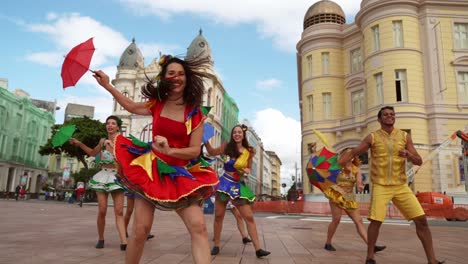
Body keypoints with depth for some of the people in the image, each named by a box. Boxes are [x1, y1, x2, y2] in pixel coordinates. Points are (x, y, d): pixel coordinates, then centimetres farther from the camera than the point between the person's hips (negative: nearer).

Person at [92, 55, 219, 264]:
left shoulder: (195, 113, -5)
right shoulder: (157, 104, 4)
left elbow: (195, 151, -9)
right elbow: (131, 106, 22)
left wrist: (169, 151, -26)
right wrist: (107, 85, 21)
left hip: (181, 175, -1)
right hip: (151, 170, 2)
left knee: (199, 227, -15)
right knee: (140, 230, -1)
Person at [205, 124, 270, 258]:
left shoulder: (249, 152, 3)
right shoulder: (227, 146, 1)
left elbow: (248, 169, 12)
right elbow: (212, 152, 4)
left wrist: (247, 170, -11)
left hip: (239, 185, 1)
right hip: (225, 183, -1)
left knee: (249, 217, -3)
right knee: (218, 216, 4)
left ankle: (258, 249, -1)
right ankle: (216, 246, 20)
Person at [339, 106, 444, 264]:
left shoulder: (405, 136, 6)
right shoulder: (372, 137, 0)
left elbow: (419, 161, 5)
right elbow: (352, 153, 1)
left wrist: (408, 154, -17)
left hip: (401, 186, 3)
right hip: (380, 186, -3)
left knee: (421, 219, -3)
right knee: (376, 221, -10)